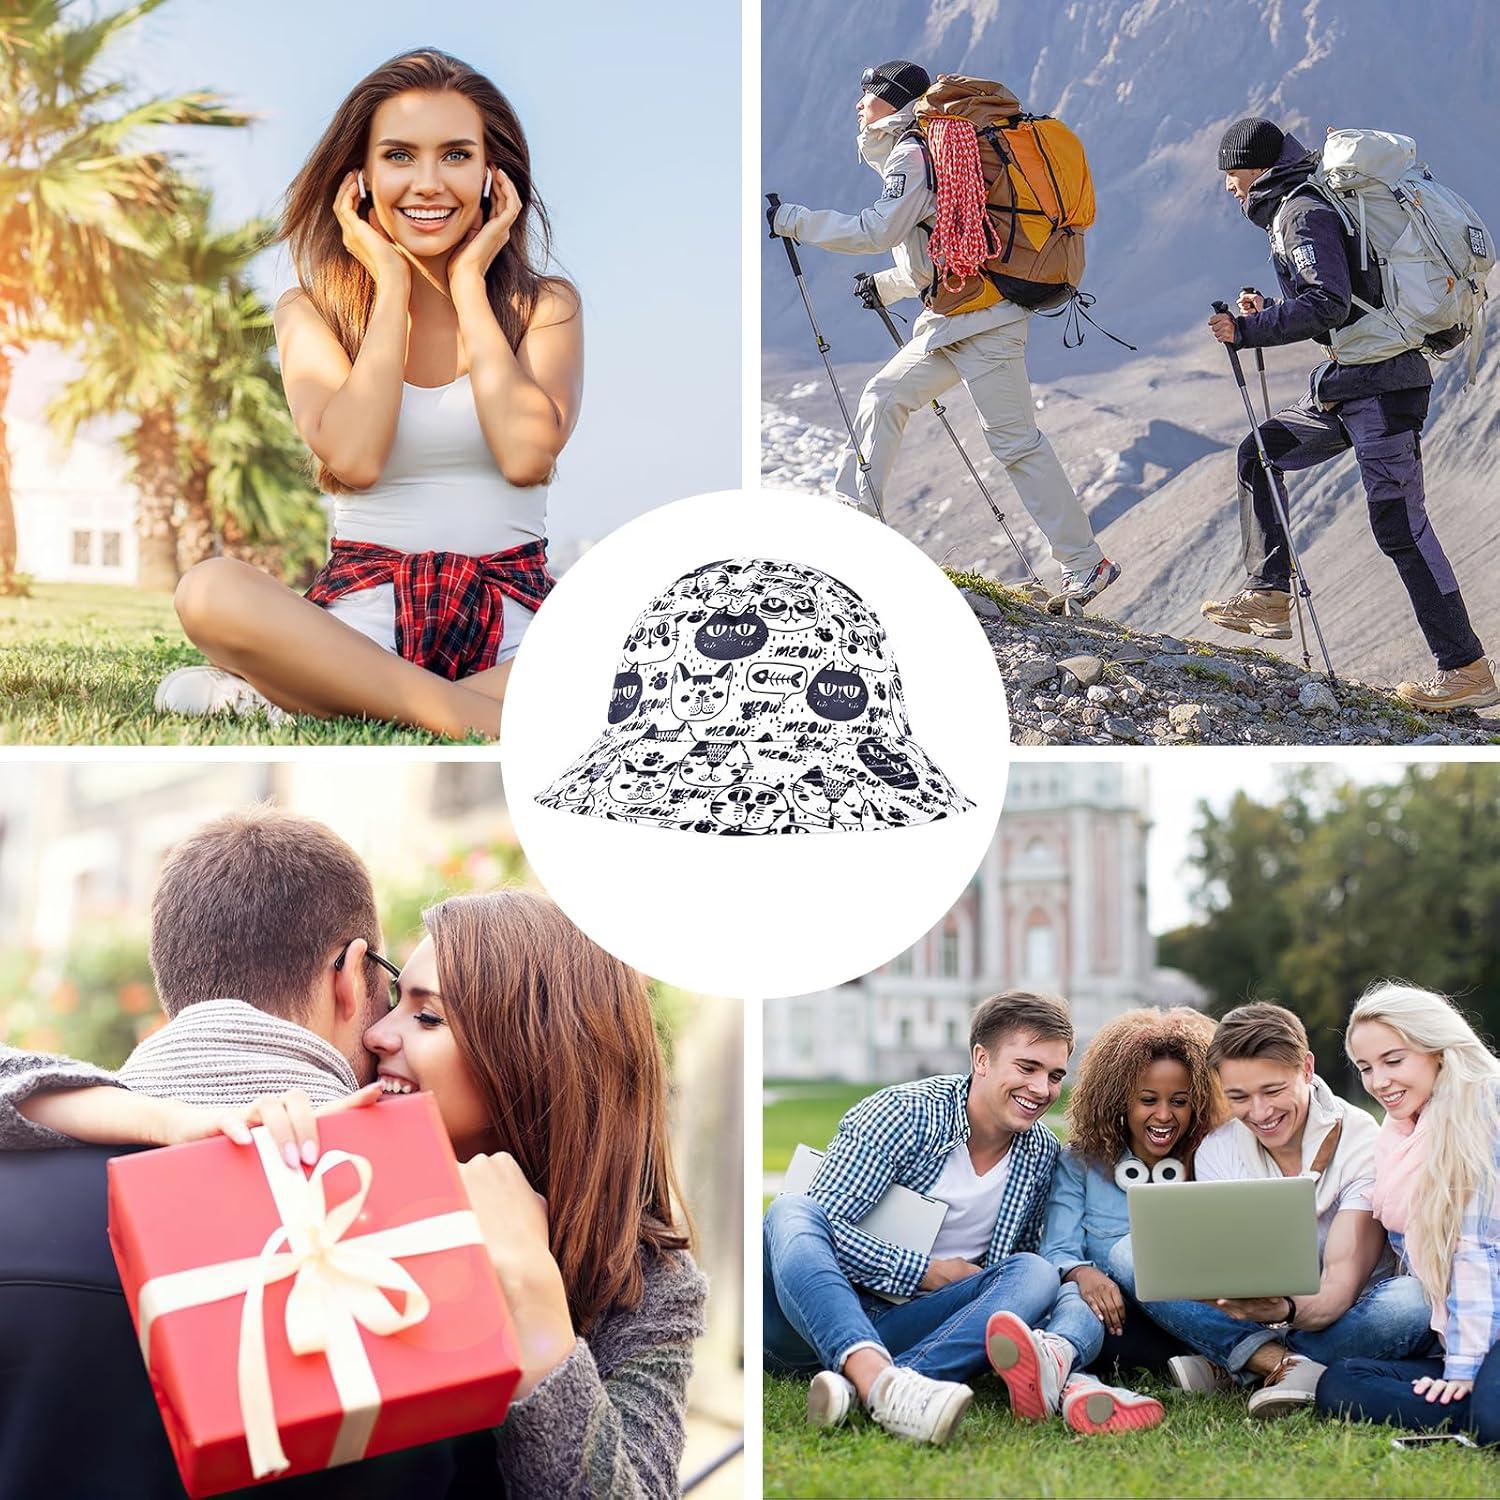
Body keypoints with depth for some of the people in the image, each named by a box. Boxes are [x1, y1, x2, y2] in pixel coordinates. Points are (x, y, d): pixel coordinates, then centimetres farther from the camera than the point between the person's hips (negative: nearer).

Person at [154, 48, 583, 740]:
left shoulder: (546, 306, 8)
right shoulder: (311, 313, 8)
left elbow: (527, 457, -12)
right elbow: (352, 459, -11)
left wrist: (469, 285, -2)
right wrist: (392, 286, -3)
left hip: (511, 621, 1)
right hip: (364, 611, 0)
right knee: (210, 590, -32)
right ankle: (481, 714, -30)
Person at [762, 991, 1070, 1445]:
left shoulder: (1043, 1154, 8)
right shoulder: (905, 1114, -10)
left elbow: (1019, 1255, 20)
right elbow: (823, 1224, -16)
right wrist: (926, 1272, -16)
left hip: (900, 1330, 4)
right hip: (815, 1317, -4)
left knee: (1036, 1273, -20)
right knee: (792, 1211, -33)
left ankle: (857, 1385, -43)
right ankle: (881, 1382, -58)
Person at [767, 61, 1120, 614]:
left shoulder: (912, 154, -8)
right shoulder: (926, 153, 22)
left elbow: (877, 230, -20)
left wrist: (792, 220, -15)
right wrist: (887, 286, 23)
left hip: (982, 317, -10)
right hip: (954, 319, 10)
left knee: (1015, 440, -10)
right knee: (884, 397, 11)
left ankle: (1086, 563, -7)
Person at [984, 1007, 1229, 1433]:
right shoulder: (1081, 1163, 11)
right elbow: (1057, 1252, -2)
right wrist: (1084, 1274, -27)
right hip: (1105, 1315, 0)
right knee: (1076, 1297, -34)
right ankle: (1054, 1361, -75)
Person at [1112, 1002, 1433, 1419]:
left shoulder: (1361, 1142, -15)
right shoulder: (1216, 1152, -4)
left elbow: (1340, 1286, -24)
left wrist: (1288, 1311, -47)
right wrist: (1227, 1291, -37)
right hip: (1255, 1316, 3)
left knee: (1408, 1301, -36)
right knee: (1130, 1255, -18)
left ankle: (1228, 1368, -24)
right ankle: (1291, 1366, -27)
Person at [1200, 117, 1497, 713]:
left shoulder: (1302, 213, -10)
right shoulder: (1301, 209, 21)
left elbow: (1328, 305, -22)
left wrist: (1247, 330, -17)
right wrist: (1268, 315, 16)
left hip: (1380, 380, -11)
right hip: (1351, 382, 11)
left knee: (1399, 524, -12)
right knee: (1259, 452, 16)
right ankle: (1268, 598, 15)